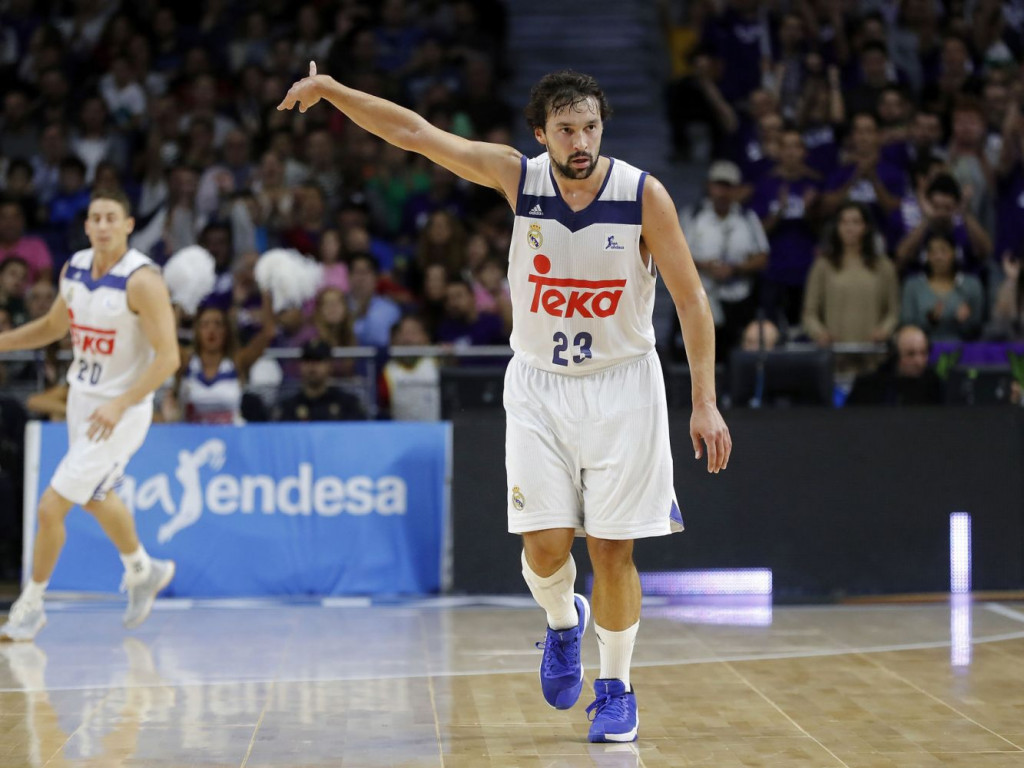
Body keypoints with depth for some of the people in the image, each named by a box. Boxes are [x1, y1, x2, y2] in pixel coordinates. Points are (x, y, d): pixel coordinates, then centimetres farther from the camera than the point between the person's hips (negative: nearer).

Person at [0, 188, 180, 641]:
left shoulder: (141, 280, -22)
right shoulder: (74, 269, 0)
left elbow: (168, 357, -23)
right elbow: (55, 325, 18)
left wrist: (119, 404, -30)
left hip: (121, 412, -8)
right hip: (81, 399, 8)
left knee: (51, 507, -9)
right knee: (97, 499, 26)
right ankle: (143, 572, 51)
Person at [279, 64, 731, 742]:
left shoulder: (643, 195, -14)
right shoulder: (519, 177, -9)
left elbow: (691, 298, -8)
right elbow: (416, 133, -8)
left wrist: (706, 402, -11)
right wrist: (333, 90, -14)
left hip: (622, 386, -1)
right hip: (539, 385, 1)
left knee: (612, 552, 0)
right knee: (545, 546, -6)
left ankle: (616, 688, 20)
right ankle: (564, 623, 28)